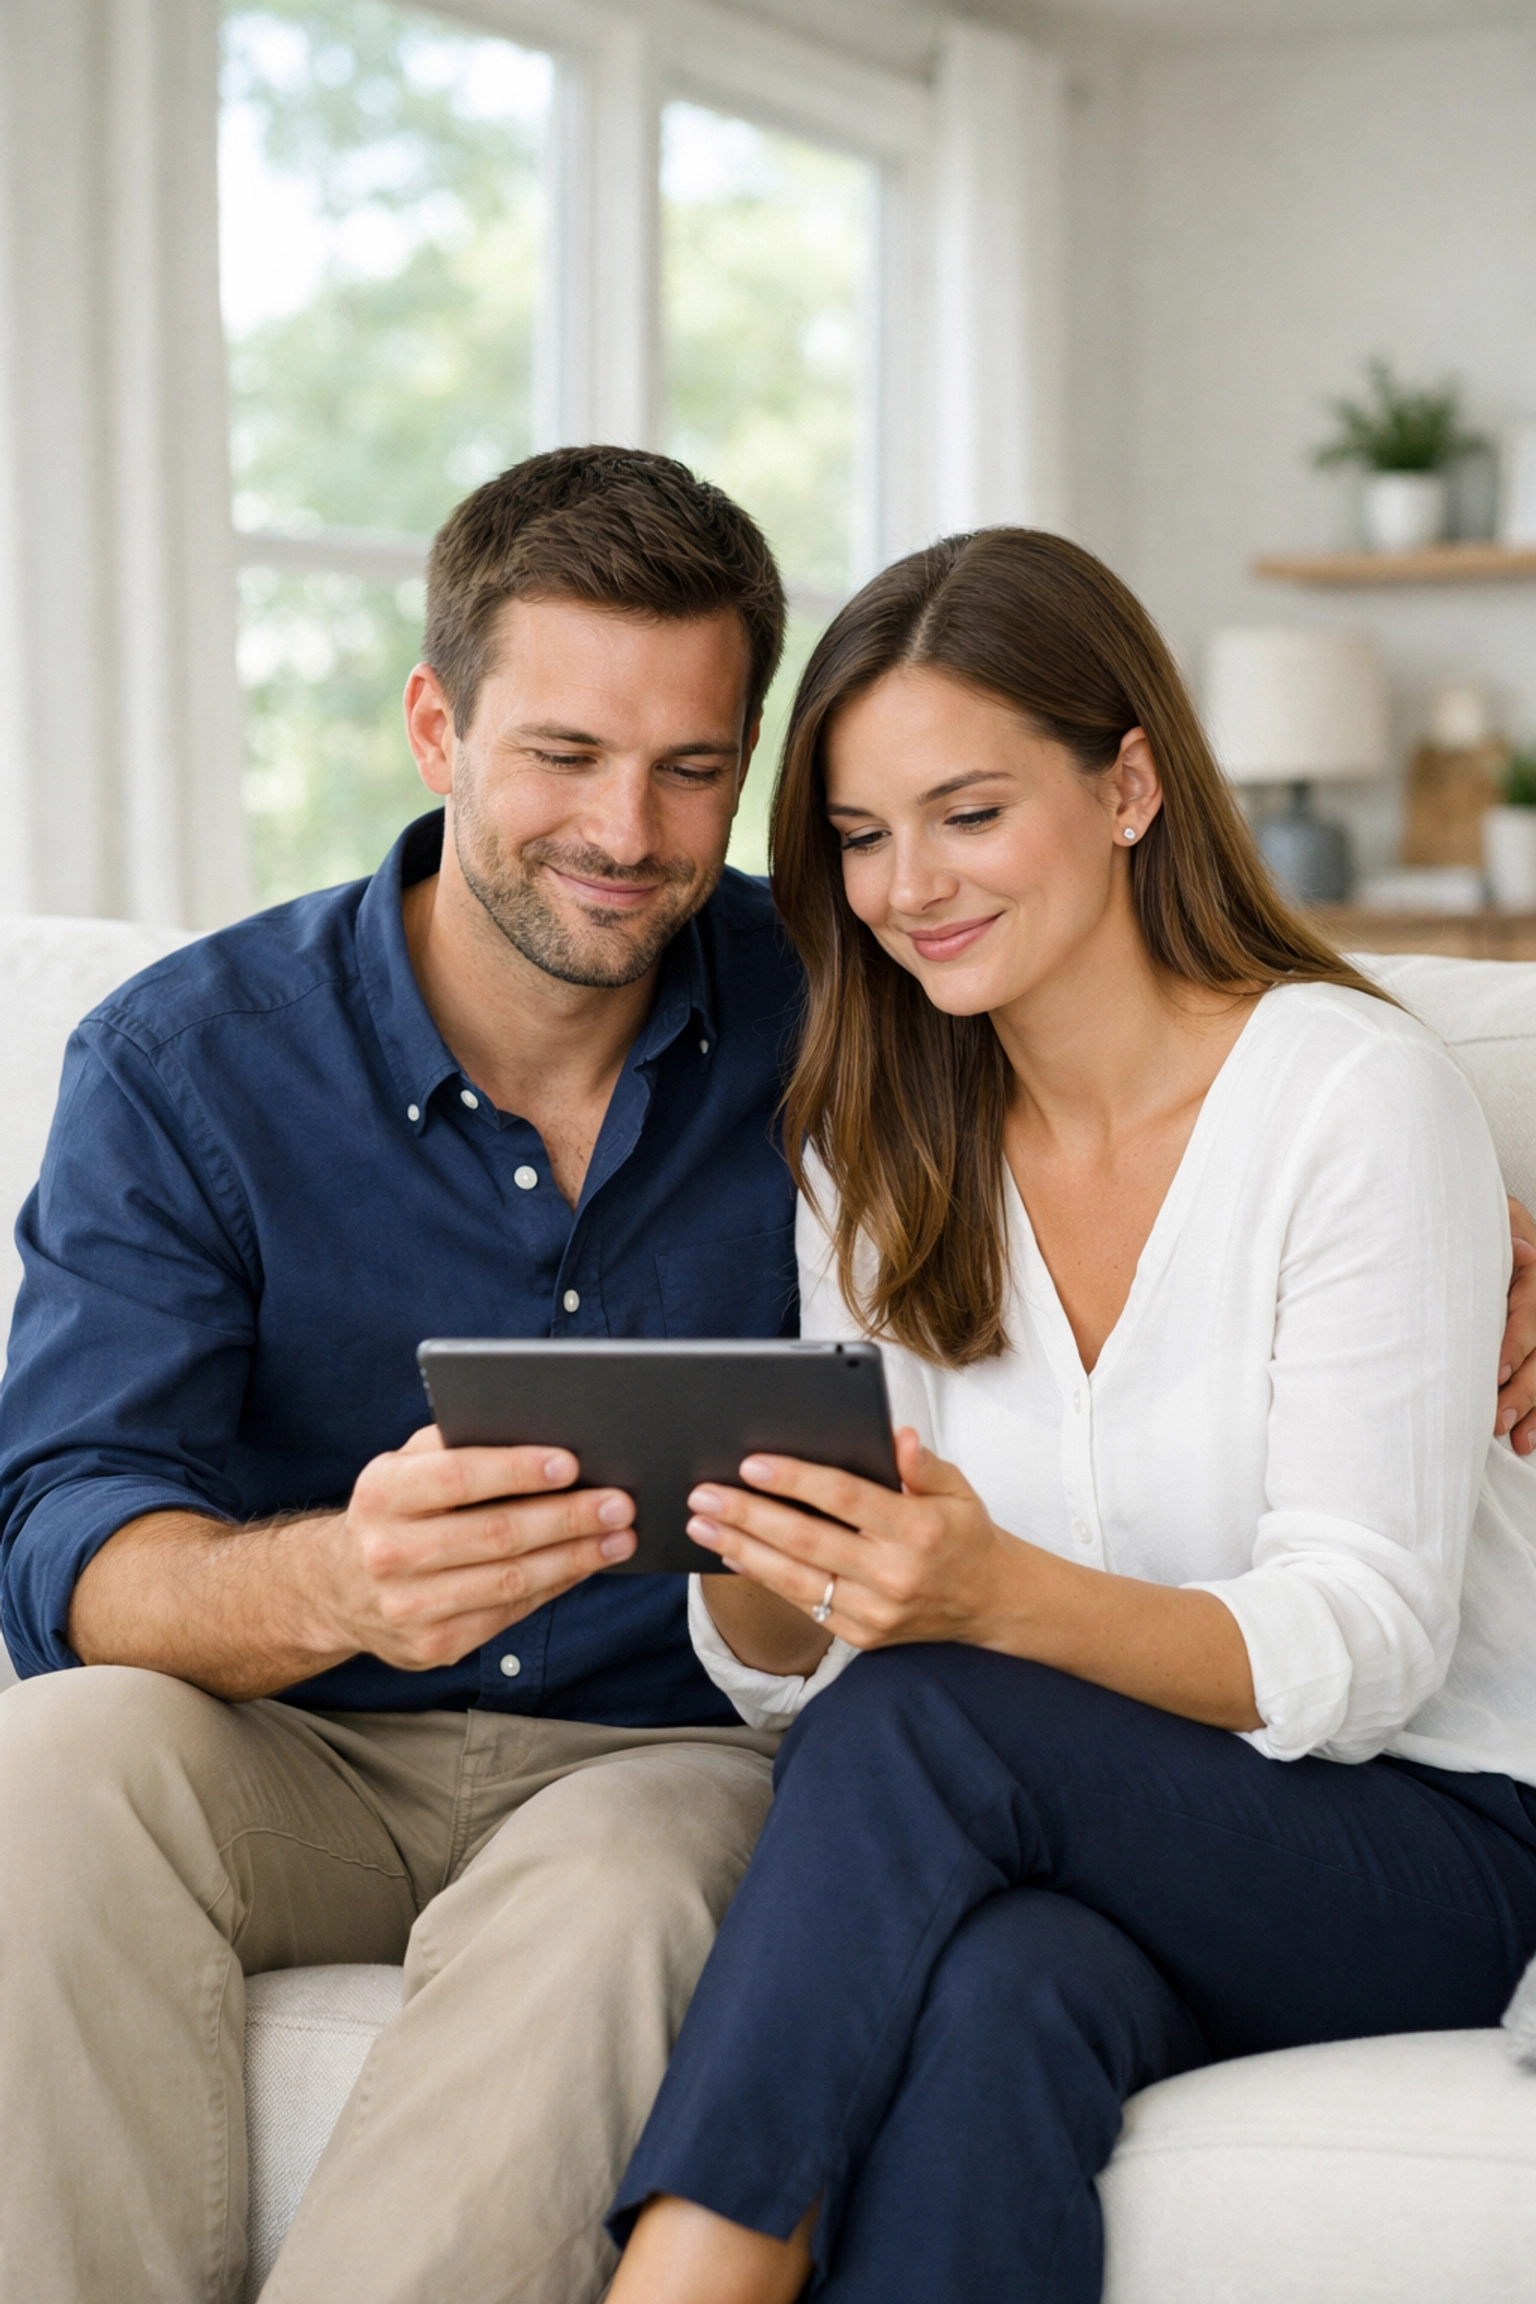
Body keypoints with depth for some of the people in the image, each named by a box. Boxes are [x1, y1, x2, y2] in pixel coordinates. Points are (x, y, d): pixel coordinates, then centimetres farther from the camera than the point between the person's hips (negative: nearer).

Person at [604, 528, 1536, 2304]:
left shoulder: (1357, 1097, -9)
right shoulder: (876, 1146, 8)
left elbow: (1365, 1643, -16)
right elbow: (828, 1629, 4)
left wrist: (998, 1595, -33)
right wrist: (774, 1562, -20)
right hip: (1066, 1856, 3)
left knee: (912, 1727, -33)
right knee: (996, 2001, -36)